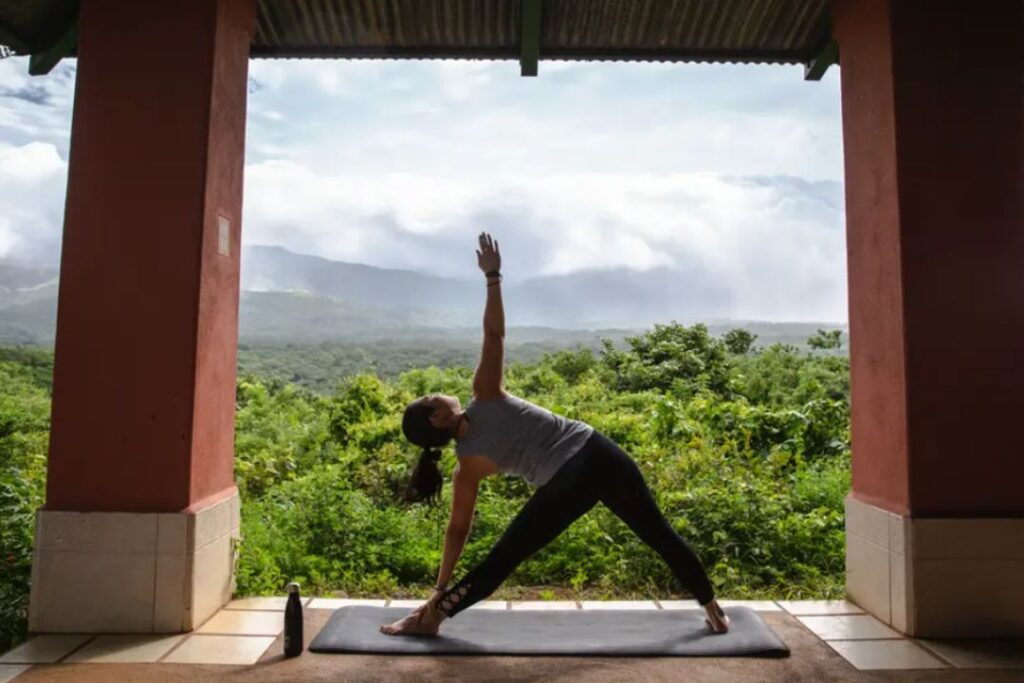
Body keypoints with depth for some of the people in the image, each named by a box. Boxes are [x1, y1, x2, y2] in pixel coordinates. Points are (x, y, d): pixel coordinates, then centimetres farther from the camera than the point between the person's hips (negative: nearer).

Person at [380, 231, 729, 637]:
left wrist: (439, 591, 16)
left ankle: (432, 617, 19)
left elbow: (457, 530, 8)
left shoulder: (468, 466, 5)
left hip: (566, 484, -2)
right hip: (599, 453, 2)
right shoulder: (486, 397, 4)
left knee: (501, 561, 12)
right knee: (660, 535, 18)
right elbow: (494, 333, -6)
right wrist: (492, 276, -1)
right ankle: (712, 608, 30)